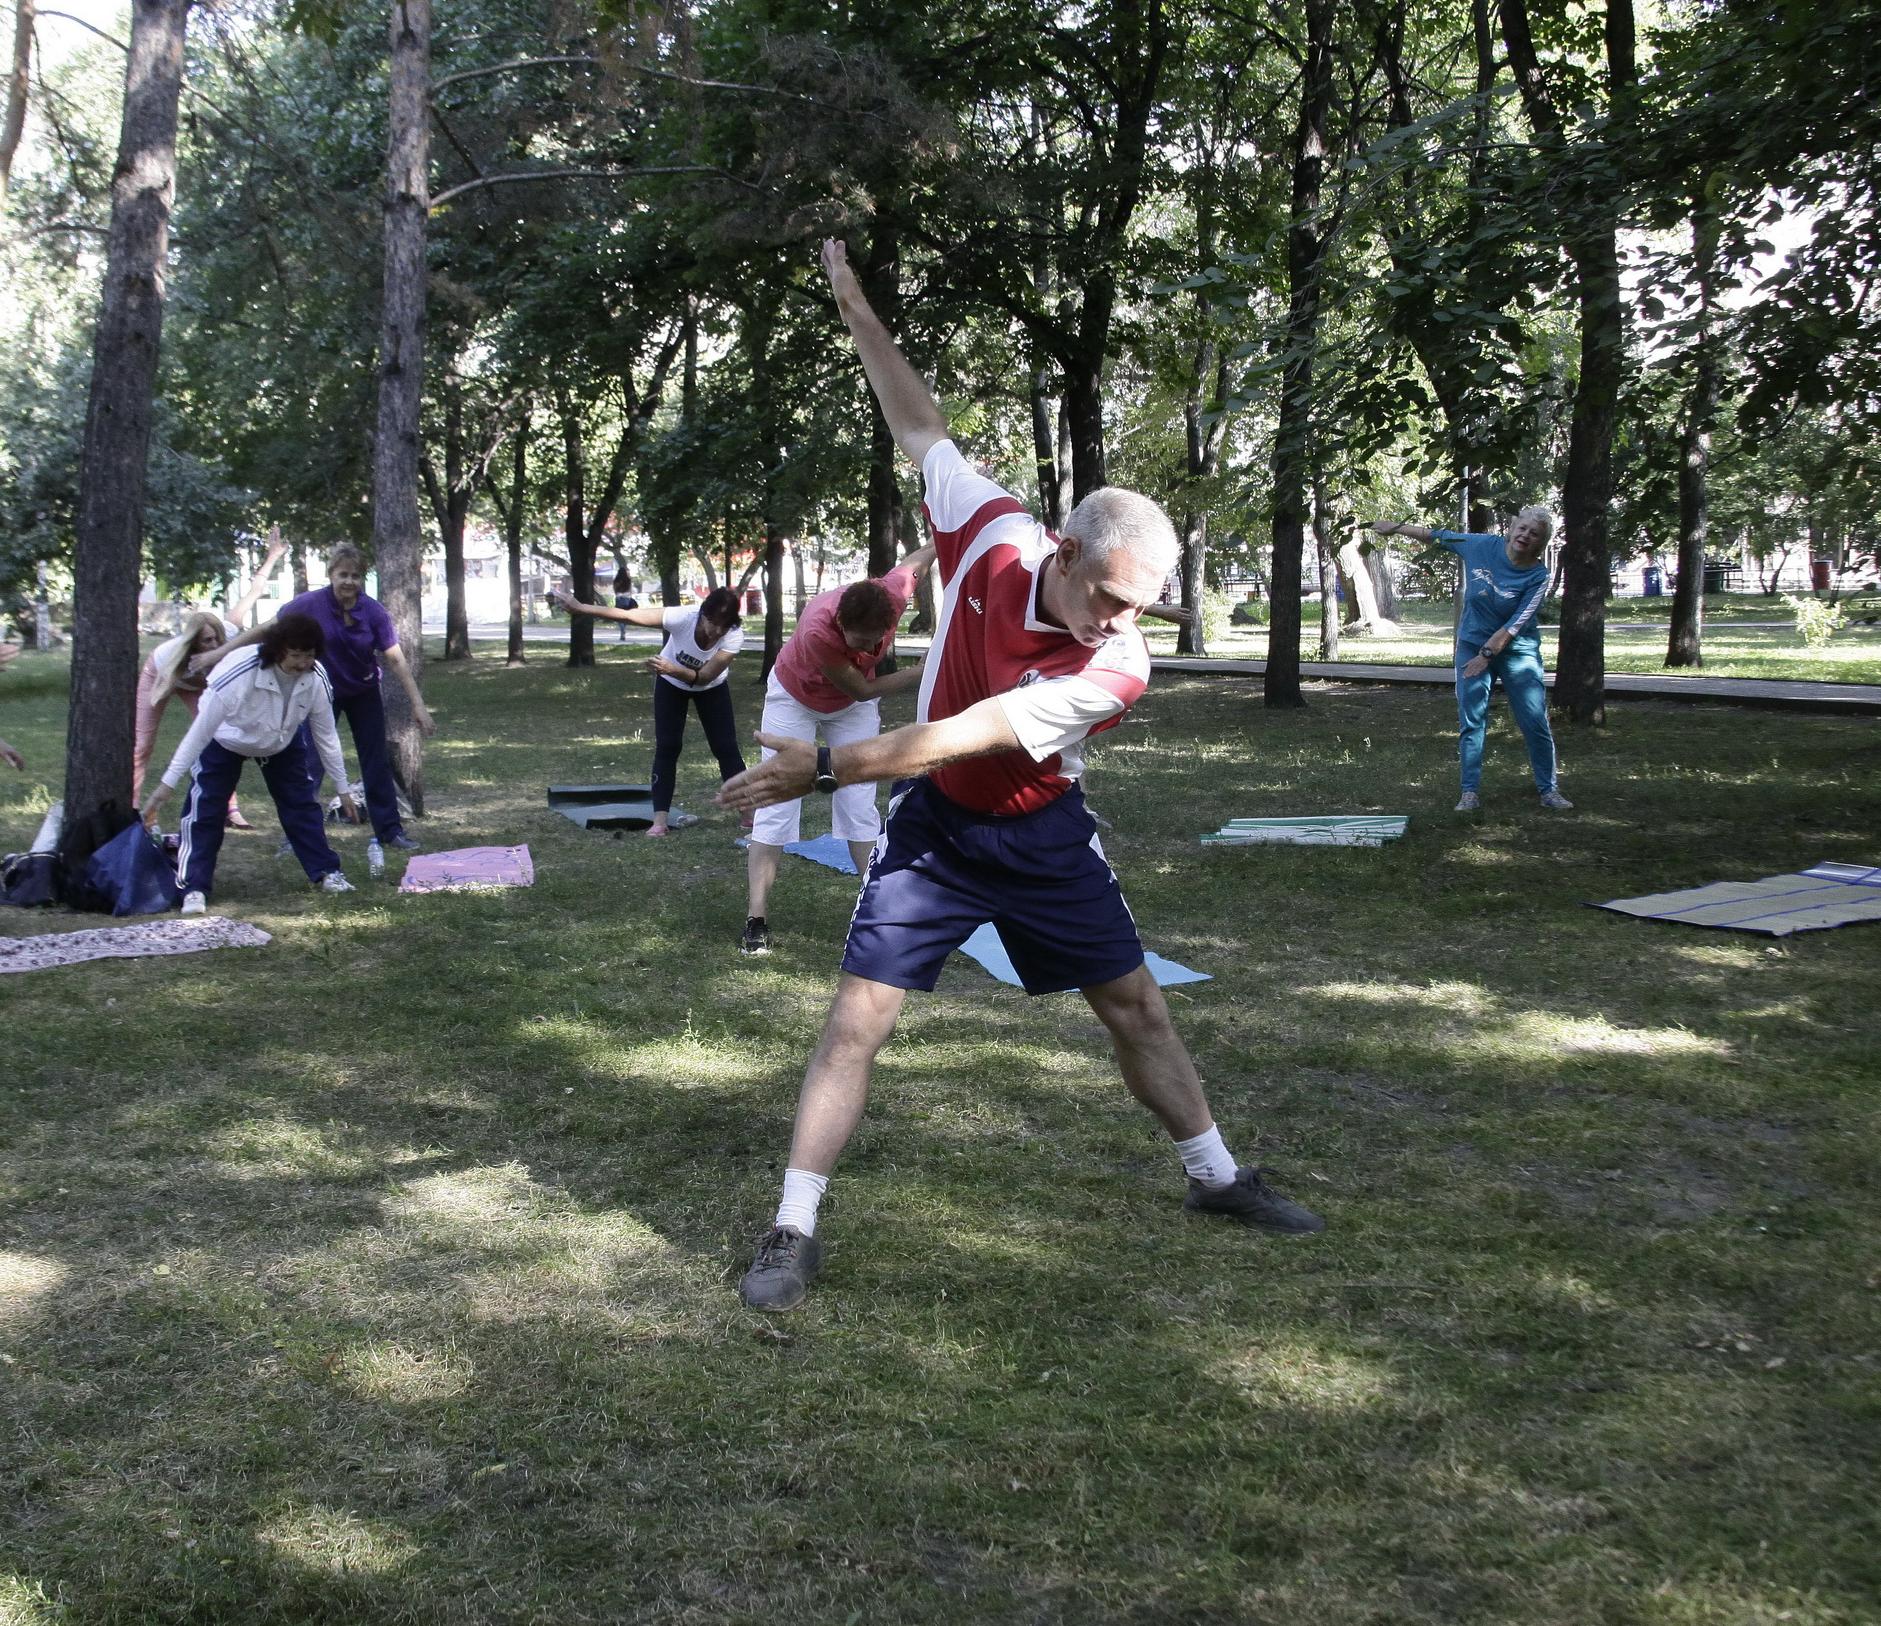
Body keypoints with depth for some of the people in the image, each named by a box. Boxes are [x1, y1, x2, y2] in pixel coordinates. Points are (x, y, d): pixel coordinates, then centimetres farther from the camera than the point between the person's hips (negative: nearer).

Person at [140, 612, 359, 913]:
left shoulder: (316, 679, -28)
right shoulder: (238, 673, -41)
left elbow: (326, 735, -12)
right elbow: (201, 729, -33)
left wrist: (342, 788, -5)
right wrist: (168, 782, -32)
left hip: (282, 742, 4)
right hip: (224, 741, -3)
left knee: (302, 803, 1)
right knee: (204, 810, -11)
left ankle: (326, 872, 14)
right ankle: (193, 888, -5)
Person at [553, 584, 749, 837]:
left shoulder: (735, 637, -35)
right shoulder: (682, 618, -38)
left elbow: (704, 676, -35)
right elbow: (628, 615, -36)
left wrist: (673, 669, -52)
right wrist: (580, 608, -39)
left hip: (711, 688, 1)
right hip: (671, 685, -1)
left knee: (726, 747, -3)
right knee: (666, 747, -10)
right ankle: (659, 820, -9)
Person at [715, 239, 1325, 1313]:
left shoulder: (1119, 668, -25)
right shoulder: (996, 532, -19)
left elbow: (963, 740, -29)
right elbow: (923, 430, -2)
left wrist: (825, 768, -30)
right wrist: (859, 313, -1)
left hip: (1044, 837, 0)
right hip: (935, 824, 0)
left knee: (1135, 1003, 10)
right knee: (860, 1016, -8)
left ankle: (1218, 1177, 31)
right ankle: (795, 1231, -1)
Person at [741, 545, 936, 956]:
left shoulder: (895, 592, -34)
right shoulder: (817, 631, -44)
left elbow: (922, 556, -10)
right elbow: (863, 689, -31)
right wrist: (926, 670, -32)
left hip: (853, 706, 4)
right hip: (794, 698, -3)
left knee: (859, 806, 0)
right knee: (775, 808, -6)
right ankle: (756, 923, -5)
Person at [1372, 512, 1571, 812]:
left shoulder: (1538, 576, -15)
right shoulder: (1483, 546, -6)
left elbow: (1516, 623, -19)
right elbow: (1439, 537, 7)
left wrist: (1486, 654, -22)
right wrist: (1397, 527, 13)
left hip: (1517, 652, -2)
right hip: (1472, 646, 2)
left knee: (1536, 724, -3)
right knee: (1471, 722, -3)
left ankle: (1549, 790, 9)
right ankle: (1470, 792, -1)